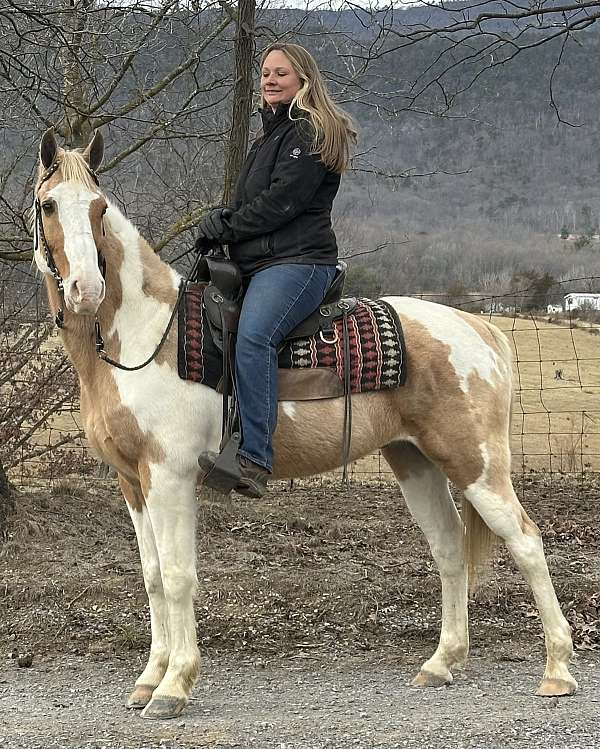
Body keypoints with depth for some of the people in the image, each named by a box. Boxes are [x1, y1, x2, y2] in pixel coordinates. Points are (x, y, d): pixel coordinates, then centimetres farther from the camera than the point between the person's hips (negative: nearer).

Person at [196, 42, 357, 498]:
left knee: (253, 336, -34)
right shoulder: (272, 135, 28)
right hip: (254, 264, 11)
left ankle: (255, 459, -43)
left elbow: (280, 202, -14)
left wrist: (226, 227, -6)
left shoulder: (310, 134, -4)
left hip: (297, 262, -11)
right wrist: (223, 221, 6)